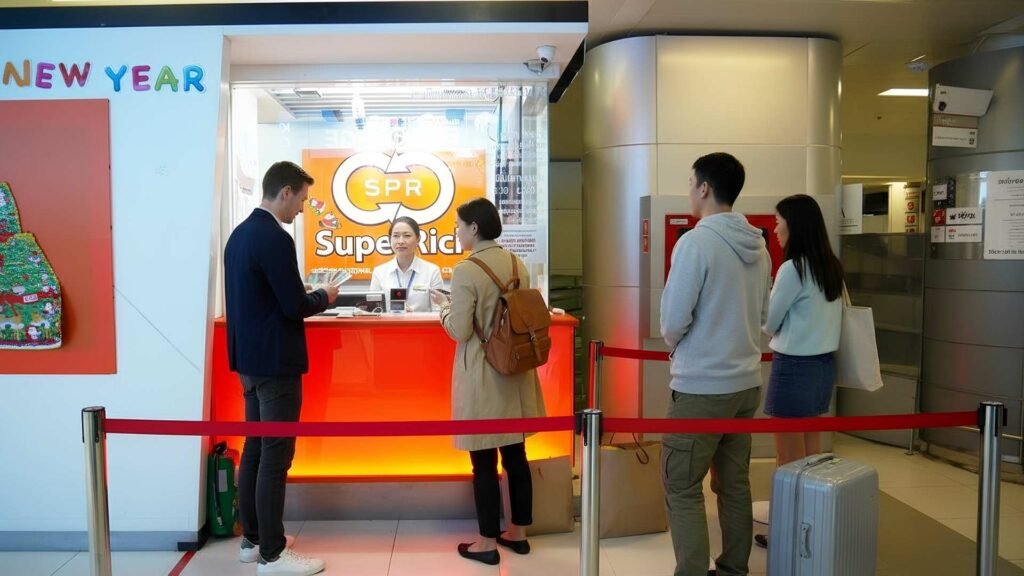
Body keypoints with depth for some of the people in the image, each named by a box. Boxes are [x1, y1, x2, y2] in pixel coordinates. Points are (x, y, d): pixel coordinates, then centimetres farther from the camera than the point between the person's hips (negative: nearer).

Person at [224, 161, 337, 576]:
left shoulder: (239, 234, 9)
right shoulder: (275, 238, -19)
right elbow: (294, 306, -20)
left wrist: (306, 297, 14)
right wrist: (324, 297, -1)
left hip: (248, 358, 9)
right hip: (274, 362, -9)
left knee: (255, 449, 16)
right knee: (275, 457, -1)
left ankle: (251, 539, 28)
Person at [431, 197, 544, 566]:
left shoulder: (466, 271, -16)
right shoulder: (517, 265, 4)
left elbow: (460, 332, -16)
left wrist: (444, 308, 3)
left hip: (482, 375, -7)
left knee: (484, 462, 4)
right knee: (516, 456, 15)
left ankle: (487, 544, 16)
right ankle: (518, 533, 28)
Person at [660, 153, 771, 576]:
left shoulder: (696, 242, -17)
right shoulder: (758, 247, 6)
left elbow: (673, 321, -17)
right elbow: (761, 315, 14)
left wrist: (672, 342, 4)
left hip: (702, 387, -7)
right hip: (746, 382, 8)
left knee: (682, 489, 3)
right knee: (734, 483, 16)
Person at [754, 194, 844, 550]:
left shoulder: (792, 269, -18)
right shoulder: (831, 267, 6)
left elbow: (769, 323, -8)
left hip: (795, 366, -8)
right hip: (823, 363, 8)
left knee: (789, 459, 4)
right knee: (811, 453, 16)